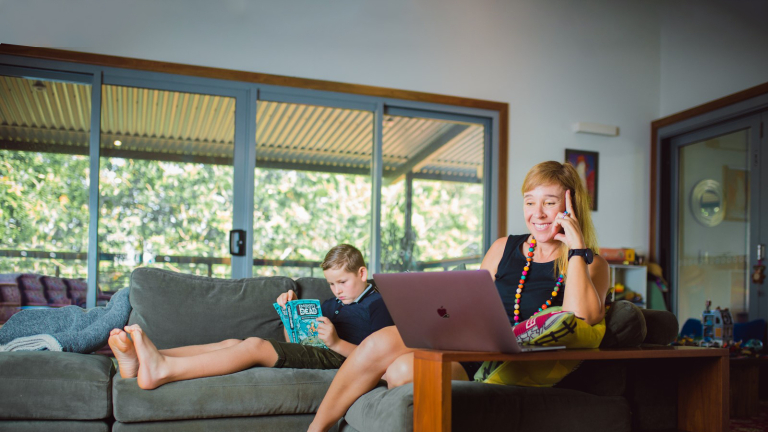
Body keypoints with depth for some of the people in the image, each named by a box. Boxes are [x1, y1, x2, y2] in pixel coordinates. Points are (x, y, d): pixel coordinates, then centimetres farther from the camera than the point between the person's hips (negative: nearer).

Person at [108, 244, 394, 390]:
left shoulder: (376, 305, 7)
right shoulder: (330, 304, 30)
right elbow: (296, 340, 24)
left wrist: (336, 342, -20)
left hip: (337, 359, -8)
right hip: (308, 353, 8)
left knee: (255, 345, -28)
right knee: (232, 343, -13)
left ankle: (163, 370, -42)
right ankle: (142, 359, -28)